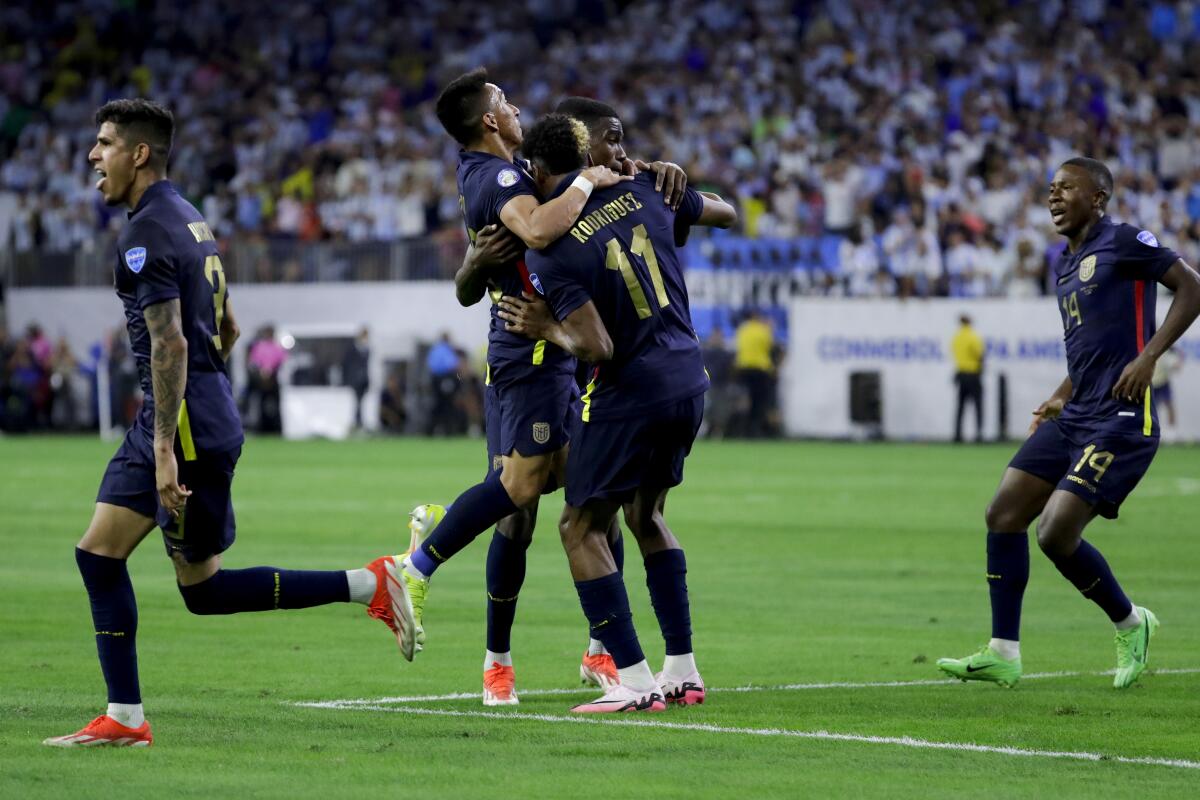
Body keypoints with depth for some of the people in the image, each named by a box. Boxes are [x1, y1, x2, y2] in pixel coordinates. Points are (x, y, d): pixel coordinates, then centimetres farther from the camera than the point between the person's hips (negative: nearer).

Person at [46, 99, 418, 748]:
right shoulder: (189, 220, 15)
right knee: (98, 554, 9)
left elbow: (170, 343, -22)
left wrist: (165, 447, -24)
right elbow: (226, 329, 22)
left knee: (203, 588, -6)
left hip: (188, 427, -10)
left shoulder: (145, 234, -15)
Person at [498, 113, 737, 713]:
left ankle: (635, 681, -3)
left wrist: (548, 330, -2)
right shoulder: (642, 188, 2)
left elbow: (598, 348, -20)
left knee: (582, 529, 5)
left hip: (630, 394, -7)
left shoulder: (548, 248, -14)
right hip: (689, 383, 7)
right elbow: (727, 214, 19)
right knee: (645, 515, 24)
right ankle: (683, 671, 21)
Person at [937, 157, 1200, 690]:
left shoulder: (1122, 242, -6)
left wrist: (1149, 357, -18)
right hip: (1075, 417, 9)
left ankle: (1130, 624, 9)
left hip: (1120, 421, -9)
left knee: (1056, 534, -16)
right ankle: (1002, 654, 4)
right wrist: (1060, 400, 18)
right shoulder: (1065, 264, 19)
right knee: (1004, 513, -1)